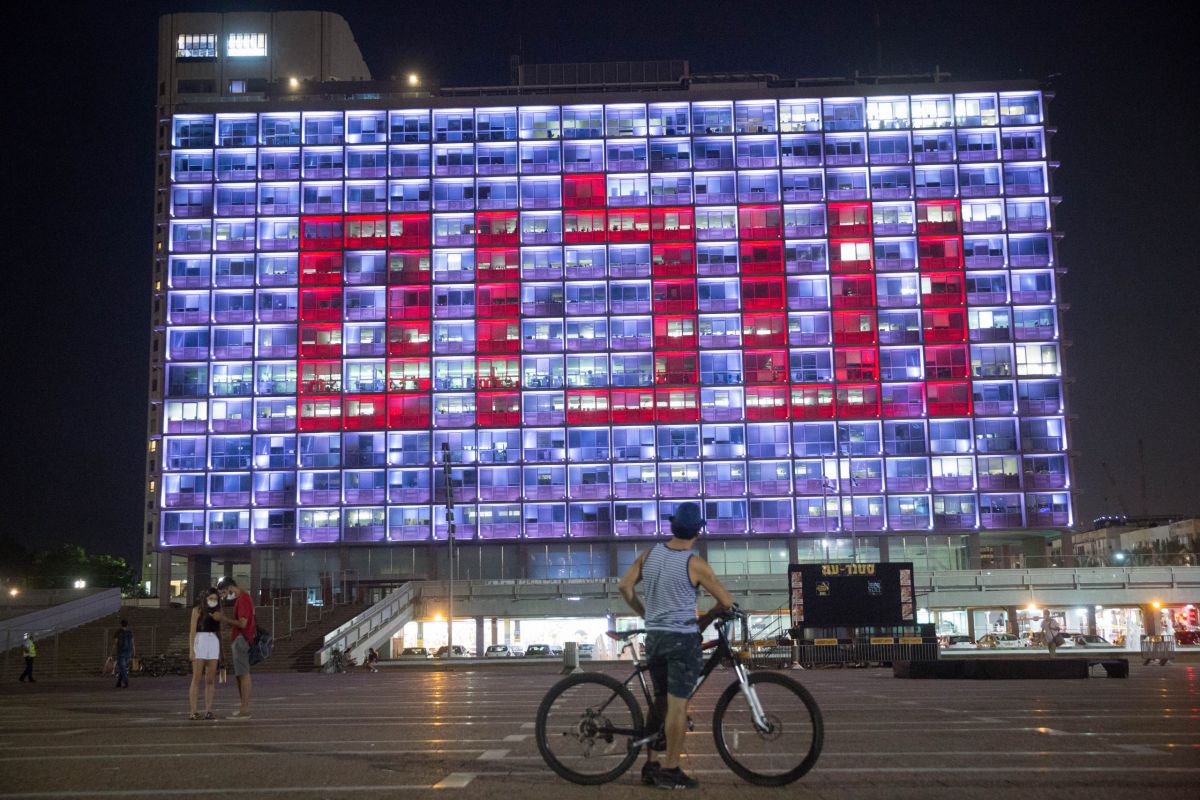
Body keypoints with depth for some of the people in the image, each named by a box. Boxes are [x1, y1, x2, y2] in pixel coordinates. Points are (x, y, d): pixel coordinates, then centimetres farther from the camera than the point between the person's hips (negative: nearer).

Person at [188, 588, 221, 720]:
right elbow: (192, 630, -5)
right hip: (200, 641, -5)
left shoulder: (215, 612, 15)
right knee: (197, 679, -5)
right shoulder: (197, 609, 0)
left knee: (210, 680, 3)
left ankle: (208, 711, 5)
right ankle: (193, 712, -5)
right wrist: (191, 650, -12)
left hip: (214, 643, 5)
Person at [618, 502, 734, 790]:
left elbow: (625, 586, 8)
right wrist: (704, 620, 10)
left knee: (660, 701, 16)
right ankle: (671, 770, 0)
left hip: (654, 636, 6)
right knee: (678, 705, -2)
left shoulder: (649, 554, 3)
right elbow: (726, 601, -7)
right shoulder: (695, 564, -12)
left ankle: (652, 765, 19)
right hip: (683, 638, -6)